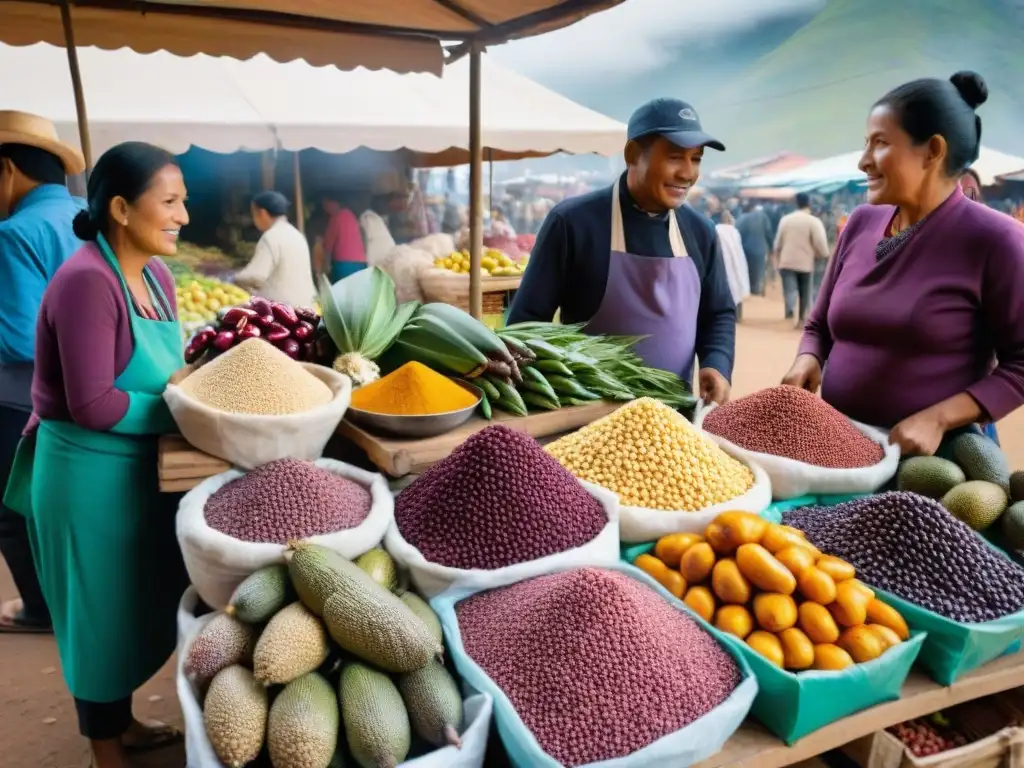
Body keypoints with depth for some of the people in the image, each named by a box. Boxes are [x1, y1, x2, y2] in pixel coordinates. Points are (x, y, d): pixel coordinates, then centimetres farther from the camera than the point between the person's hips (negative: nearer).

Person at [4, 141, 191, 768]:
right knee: (103, 614, 11)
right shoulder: (86, 282, -23)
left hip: (139, 468, 8)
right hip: (91, 475, -8)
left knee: (137, 608, 22)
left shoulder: (156, 276, 4)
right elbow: (93, 405, -26)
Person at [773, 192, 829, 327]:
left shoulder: (785, 219, 3)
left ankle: (790, 310, -36)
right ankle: (801, 319, 24)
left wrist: (777, 260, 22)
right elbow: (820, 244, -11)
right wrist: (824, 255, 10)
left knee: (790, 290, -6)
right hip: (805, 262, -1)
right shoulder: (814, 221, -7)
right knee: (804, 293, 15)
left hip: (786, 262, 1)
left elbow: (778, 243, 10)